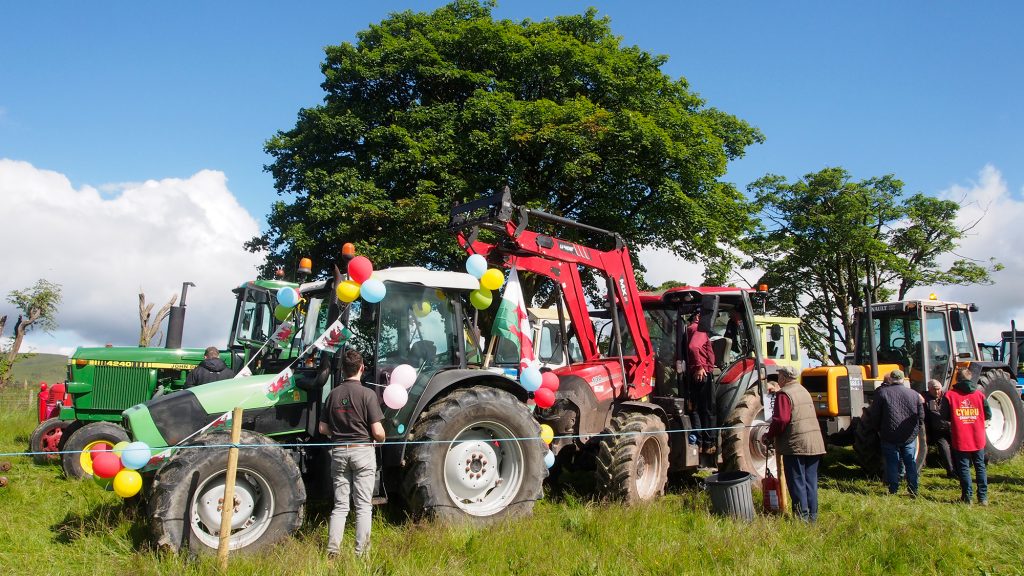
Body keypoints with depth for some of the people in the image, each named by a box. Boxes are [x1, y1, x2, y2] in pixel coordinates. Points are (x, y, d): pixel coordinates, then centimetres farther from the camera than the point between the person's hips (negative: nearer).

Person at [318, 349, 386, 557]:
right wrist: (382, 439, 8)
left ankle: (332, 551, 8)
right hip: (362, 450, -4)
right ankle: (361, 552, 5)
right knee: (363, 506, 3)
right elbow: (377, 431, -13)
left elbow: (323, 429, 6)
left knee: (340, 505, 11)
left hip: (339, 452, 4)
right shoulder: (367, 394, -11)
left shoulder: (333, 394, 3)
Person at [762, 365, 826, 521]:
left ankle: (802, 515, 0)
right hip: (815, 443, 8)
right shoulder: (803, 391, 15)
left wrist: (769, 436, -7)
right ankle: (812, 514, 17)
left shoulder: (784, 394, -11)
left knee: (797, 481, -1)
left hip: (795, 444, -8)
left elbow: (781, 419, -21)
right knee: (810, 480, 12)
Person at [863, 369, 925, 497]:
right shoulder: (914, 394, 3)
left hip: (889, 436, -2)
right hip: (910, 436, 2)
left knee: (892, 463, 6)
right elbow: (921, 416, 7)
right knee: (911, 462, 11)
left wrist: (878, 430, 11)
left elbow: (874, 415, -4)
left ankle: (893, 490, 7)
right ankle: (913, 490, 11)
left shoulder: (882, 393, -5)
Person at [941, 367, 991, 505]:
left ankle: (967, 497, 7)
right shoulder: (979, 394, -3)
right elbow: (988, 415, 1)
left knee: (964, 467, 6)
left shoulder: (950, 395, -8)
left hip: (960, 440, -2)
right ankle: (983, 497, 15)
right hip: (978, 439, 2)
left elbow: (944, 416, -4)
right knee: (980, 466, 14)